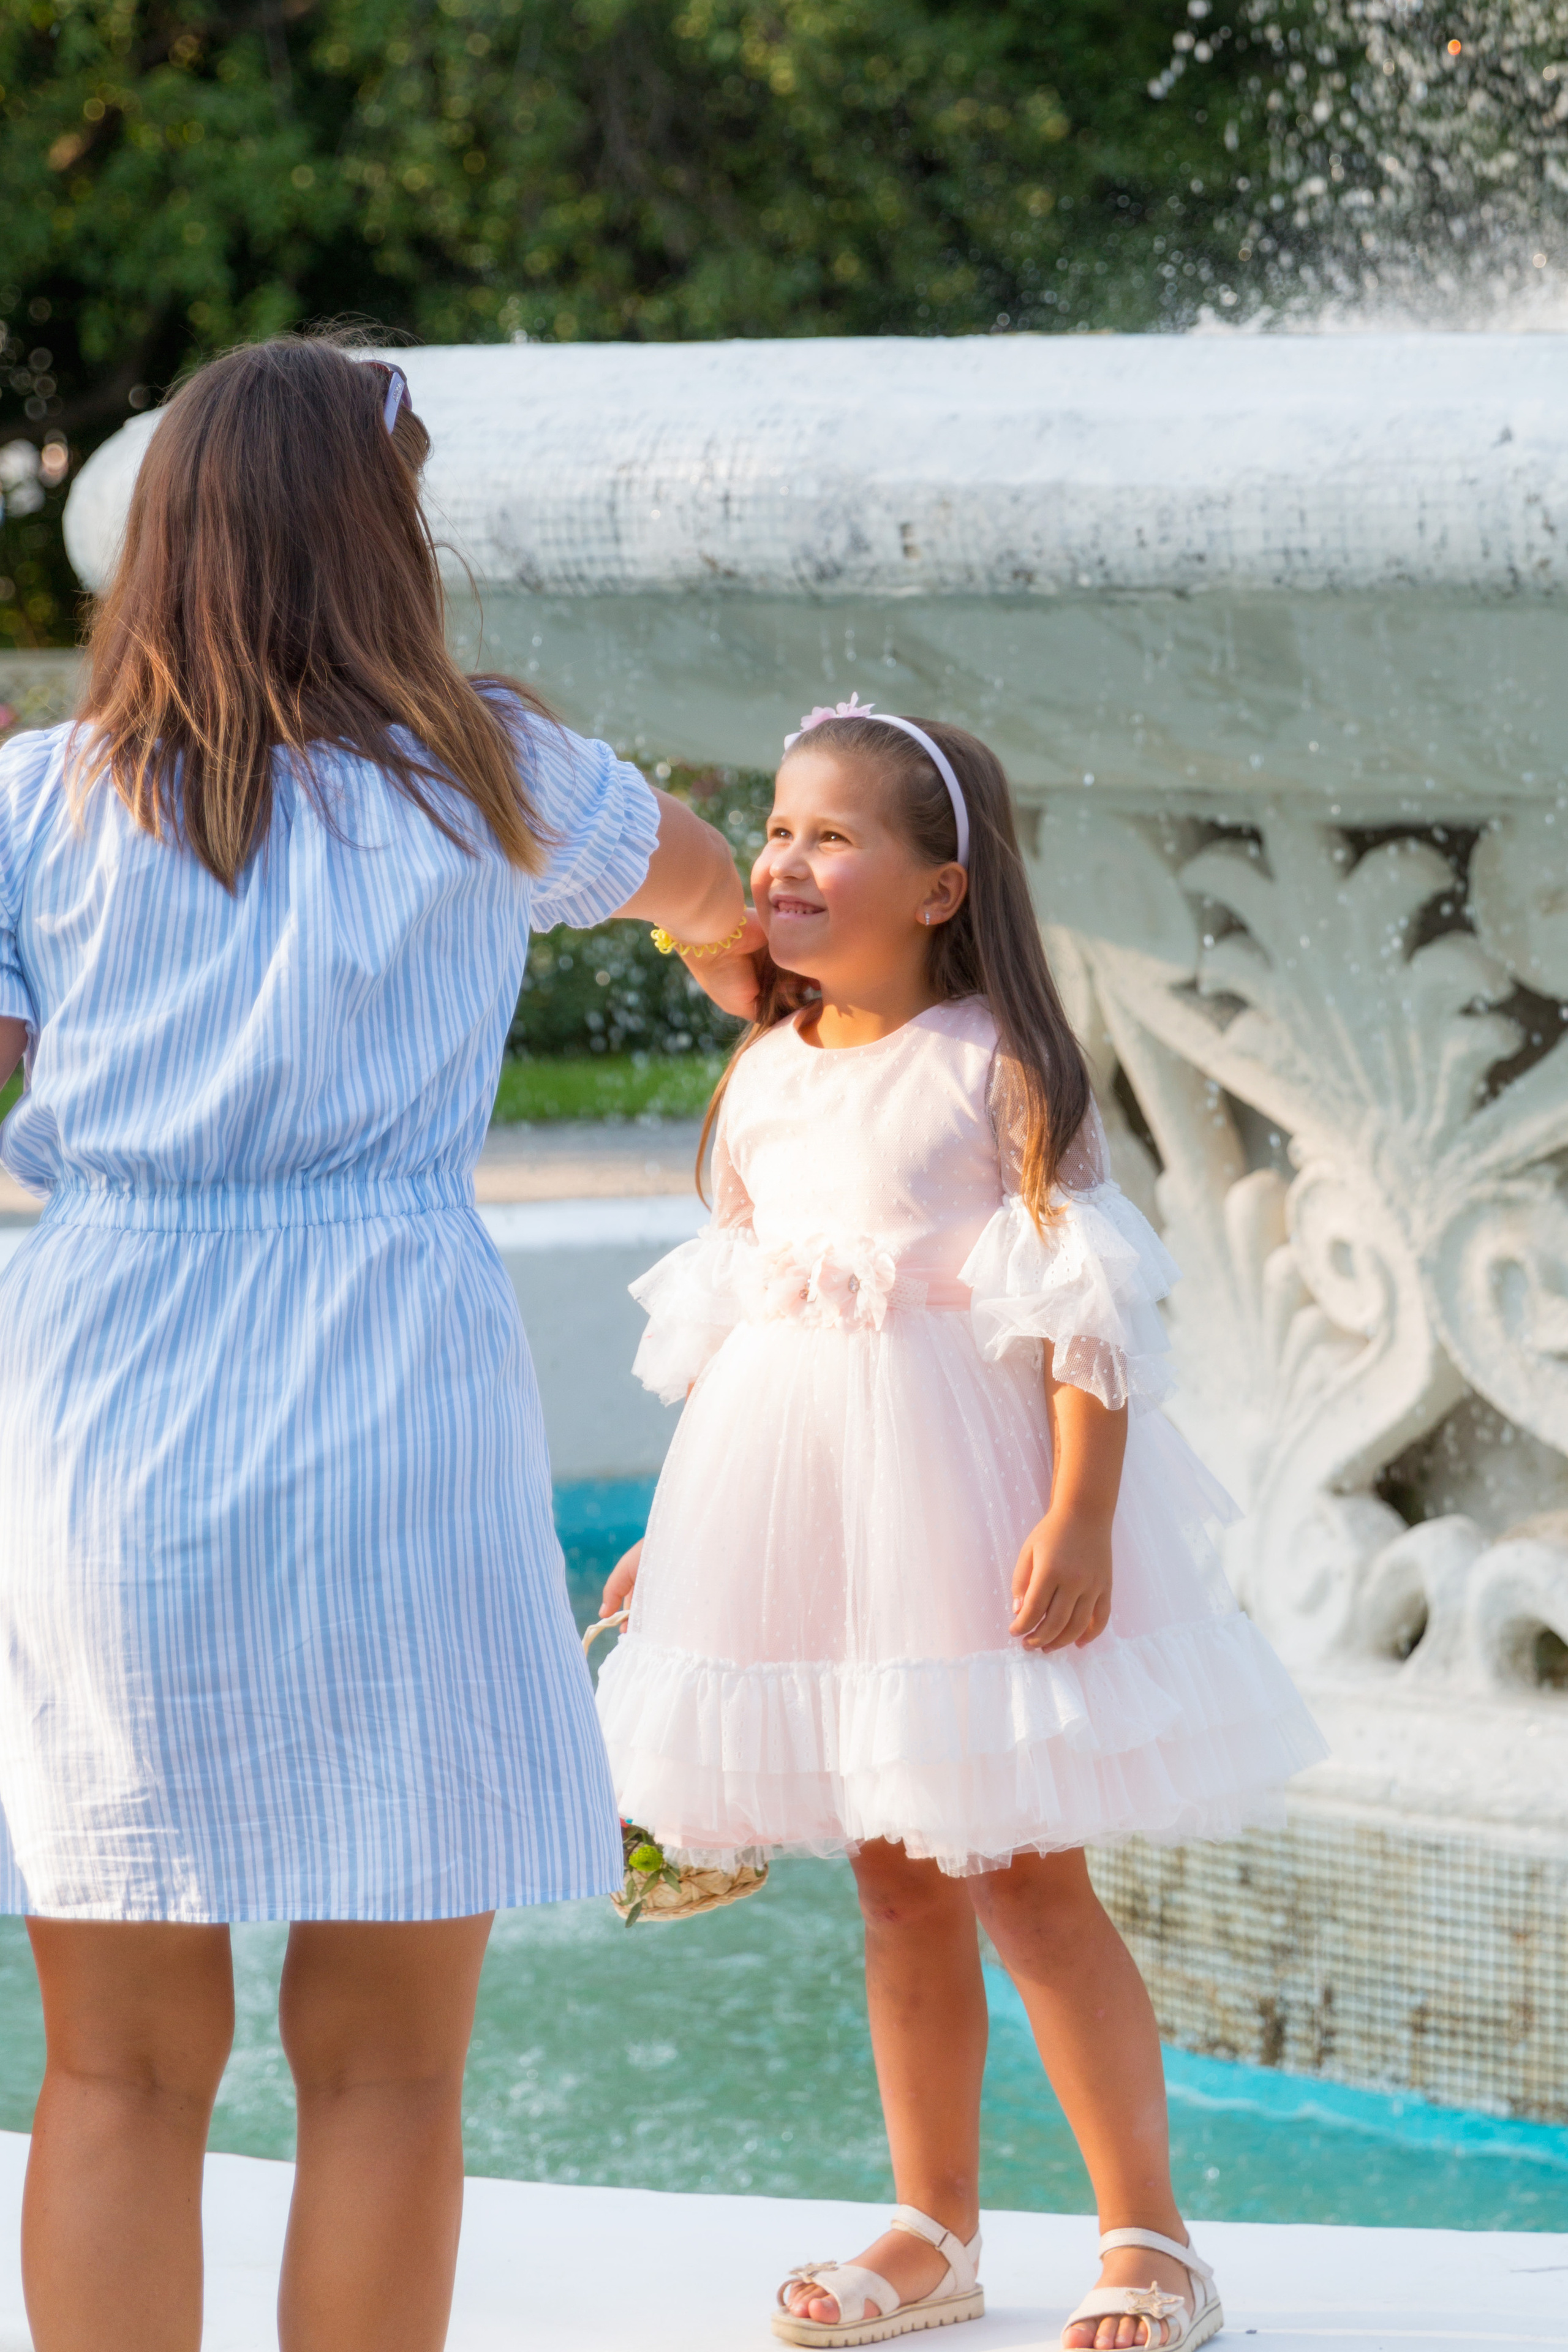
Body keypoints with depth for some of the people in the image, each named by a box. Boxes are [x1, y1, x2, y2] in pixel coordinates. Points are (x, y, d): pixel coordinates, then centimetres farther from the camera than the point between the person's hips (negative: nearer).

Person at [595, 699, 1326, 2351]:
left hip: (963, 1500, -6)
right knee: (896, 1891, 13)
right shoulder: (762, 1079, 8)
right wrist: (671, 1534, 17)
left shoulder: (995, 1068, -10)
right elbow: (723, 1323, 16)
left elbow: (1087, 1312, -13)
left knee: (1028, 1883, -2)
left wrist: (1079, 1518, -21)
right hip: (804, 1513, 6)